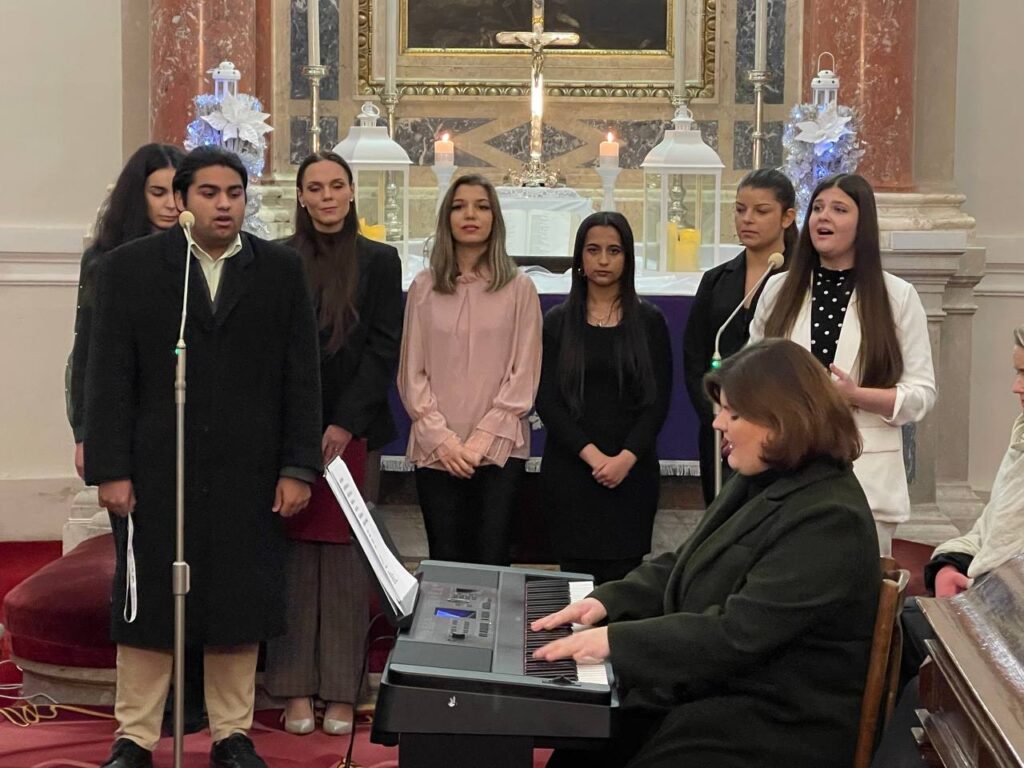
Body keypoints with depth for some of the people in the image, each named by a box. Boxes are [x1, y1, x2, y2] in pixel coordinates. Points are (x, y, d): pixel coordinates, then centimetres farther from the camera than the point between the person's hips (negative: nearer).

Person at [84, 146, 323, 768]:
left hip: (248, 476, 1)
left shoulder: (282, 270, 5)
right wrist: (111, 470, -6)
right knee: (147, 604, 6)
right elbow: (109, 376, -1)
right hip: (154, 471, -1)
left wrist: (298, 467, -1)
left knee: (239, 606, 7)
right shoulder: (131, 267, 2)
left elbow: (302, 377, 4)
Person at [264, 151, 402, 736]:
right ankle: (297, 689, 6)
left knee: (343, 555, 0)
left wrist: (344, 425, -9)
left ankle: (341, 692, 6)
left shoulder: (379, 261, 5)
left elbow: (384, 350, 0)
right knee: (294, 552, 1)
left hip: (350, 428, -1)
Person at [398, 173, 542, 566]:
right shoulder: (424, 287, 7)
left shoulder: (519, 288, 3)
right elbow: (411, 373, 6)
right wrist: (442, 439, -6)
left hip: (500, 449, -1)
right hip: (436, 452, 1)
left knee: (492, 562, -3)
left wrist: (483, 439, -8)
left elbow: (524, 374, 0)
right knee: (444, 563, 2)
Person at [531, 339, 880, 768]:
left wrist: (615, 640, -24)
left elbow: (736, 634, -27)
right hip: (714, 689, 9)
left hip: (774, 727, -9)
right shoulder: (757, 483, 9)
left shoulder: (828, 521, -22)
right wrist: (608, 601, 2)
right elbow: (682, 568, 19)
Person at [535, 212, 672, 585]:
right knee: (576, 572, -2)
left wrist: (627, 458, -12)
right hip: (570, 467, 0)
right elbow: (546, 400, 0)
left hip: (632, 470, 0)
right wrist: (592, 455, -11)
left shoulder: (649, 321, 6)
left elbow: (659, 399, 1)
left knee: (623, 576, -4)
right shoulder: (558, 321, 6)